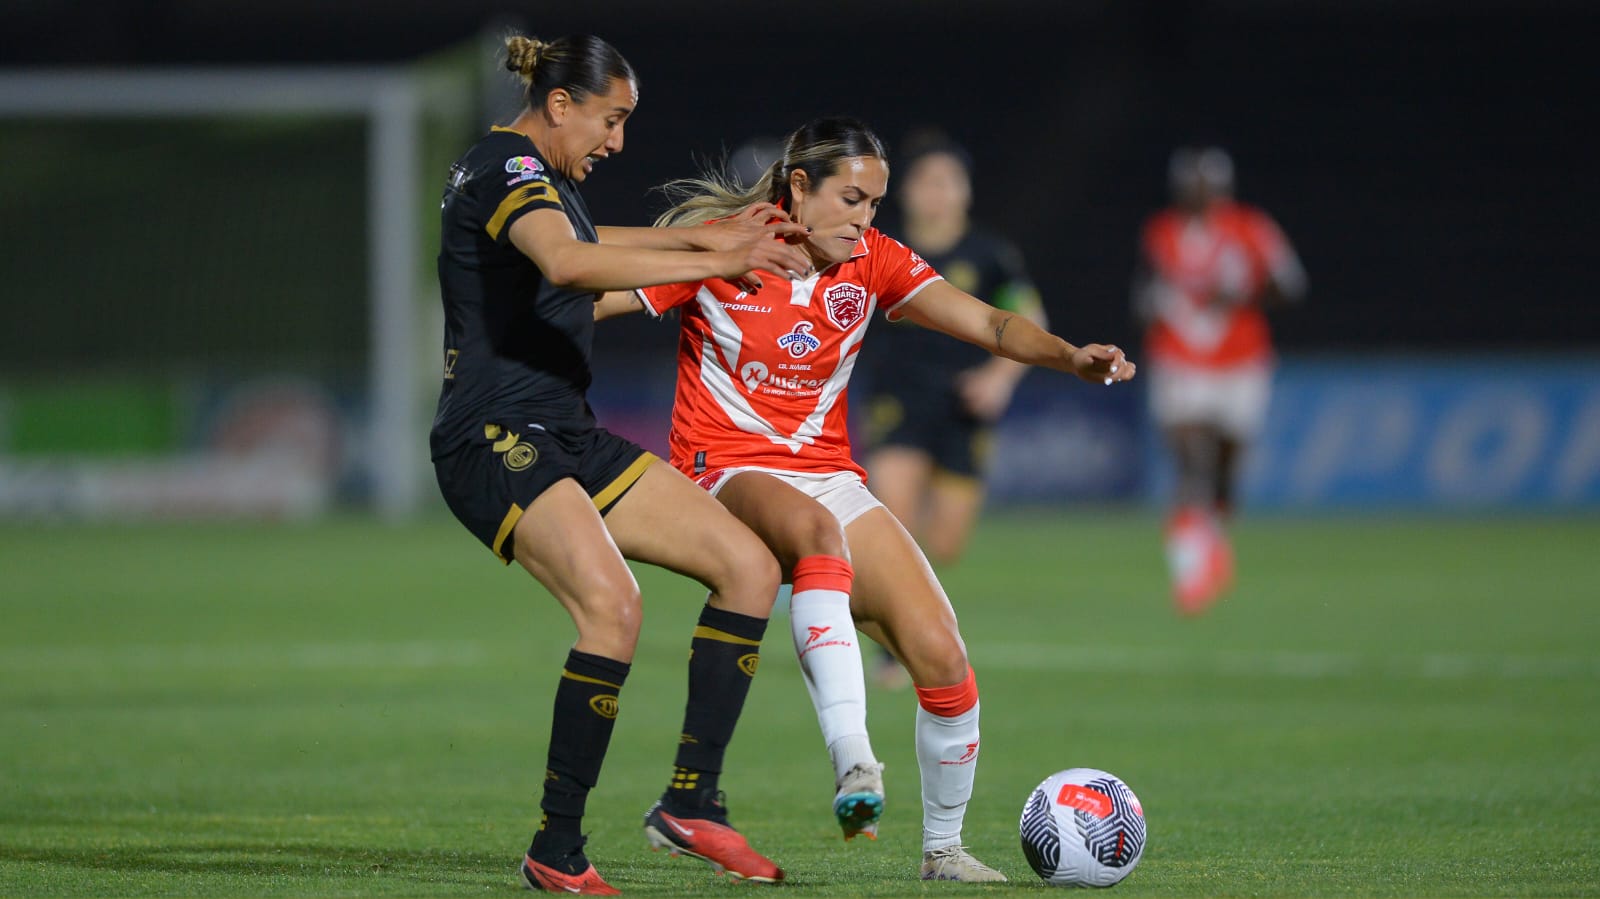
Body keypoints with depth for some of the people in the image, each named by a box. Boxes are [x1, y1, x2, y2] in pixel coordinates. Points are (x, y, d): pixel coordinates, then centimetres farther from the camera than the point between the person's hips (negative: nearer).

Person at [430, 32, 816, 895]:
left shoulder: (529, 174, 19)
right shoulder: (506, 167, -12)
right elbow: (567, 263, -33)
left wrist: (703, 236, 42)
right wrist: (713, 263, -32)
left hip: (564, 437, 11)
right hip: (495, 441, -11)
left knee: (749, 565, 2)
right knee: (612, 605, -31)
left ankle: (689, 804, 3)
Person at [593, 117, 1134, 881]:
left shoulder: (873, 261, 2)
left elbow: (990, 324, -7)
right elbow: (587, 300, -7)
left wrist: (1070, 356, -24)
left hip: (827, 475, 5)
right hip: (726, 473, -5)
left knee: (941, 653, -10)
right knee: (817, 532, -41)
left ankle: (943, 849, 12)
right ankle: (853, 766, -52)